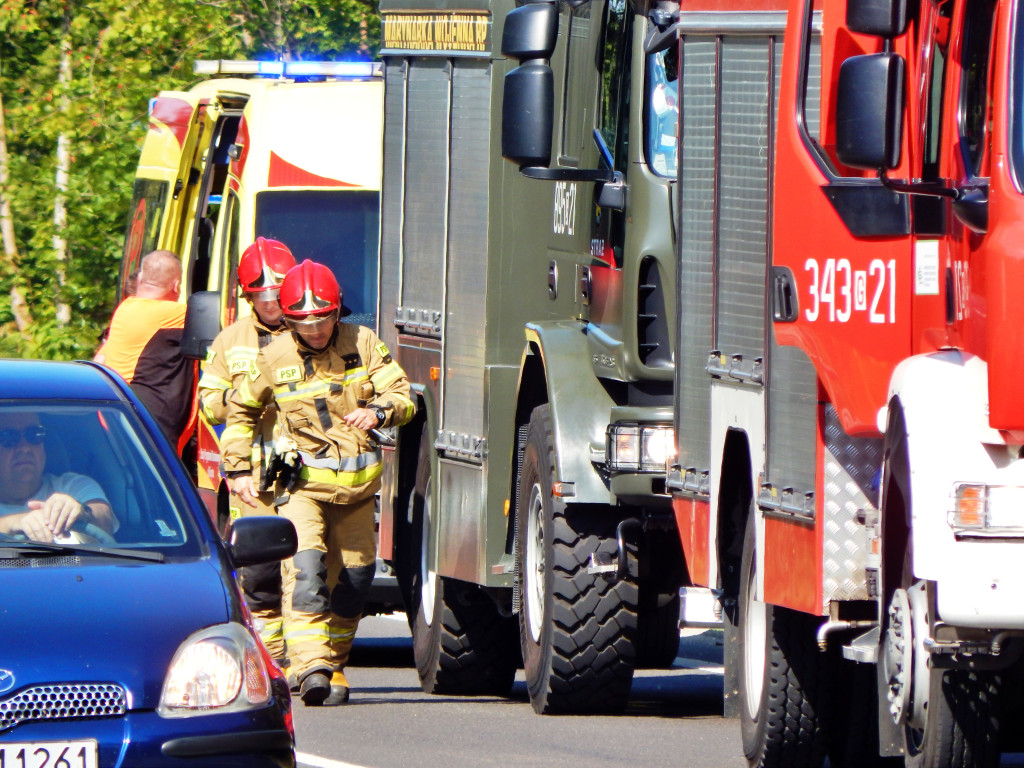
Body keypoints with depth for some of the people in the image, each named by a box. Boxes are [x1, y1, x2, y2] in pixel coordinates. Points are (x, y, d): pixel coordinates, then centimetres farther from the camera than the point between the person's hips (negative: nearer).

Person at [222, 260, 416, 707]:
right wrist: (238, 469, 9)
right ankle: (311, 667, -32)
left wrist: (378, 411, -24)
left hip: (356, 485, 3)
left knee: (353, 574, 7)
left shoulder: (362, 344, 1)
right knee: (305, 566, -21)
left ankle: (333, 663, 23)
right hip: (303, 483, -3)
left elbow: (402, 395, -1)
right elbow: (240, 413, 14)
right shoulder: (274, 359, -1)